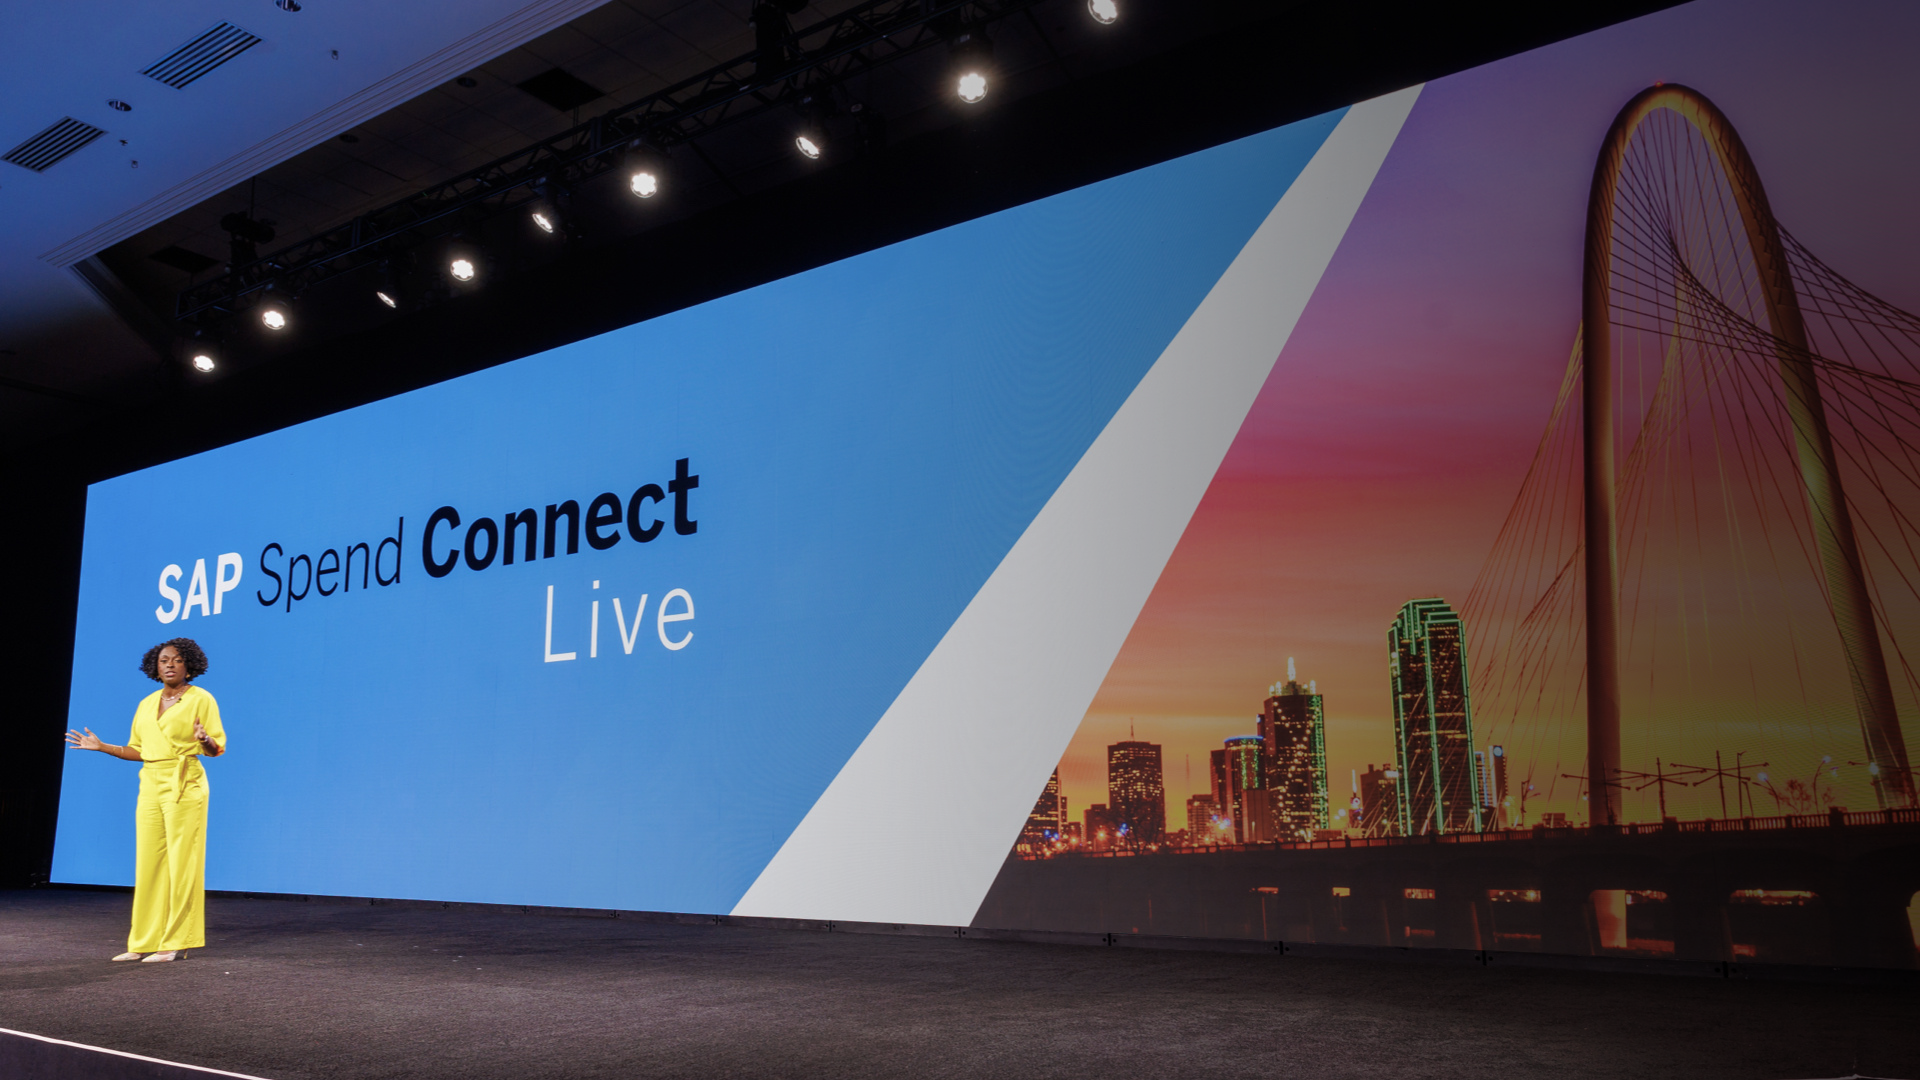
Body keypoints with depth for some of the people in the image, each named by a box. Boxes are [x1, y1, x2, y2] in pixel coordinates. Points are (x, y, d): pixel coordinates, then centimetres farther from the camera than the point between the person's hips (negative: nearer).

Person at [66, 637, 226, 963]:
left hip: (184, 786, -6)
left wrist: (205, 739, -26)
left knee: (181, 863, -5)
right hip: (150, 786, 6)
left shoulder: (201, 699, -2)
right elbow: (138, 750, 19)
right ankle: (145, 942, 12)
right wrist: (101, 747, 12)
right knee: (149, 863, 5)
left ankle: (176, 943, 0)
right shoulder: (147, 704, 15)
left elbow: (217, 748, -5)